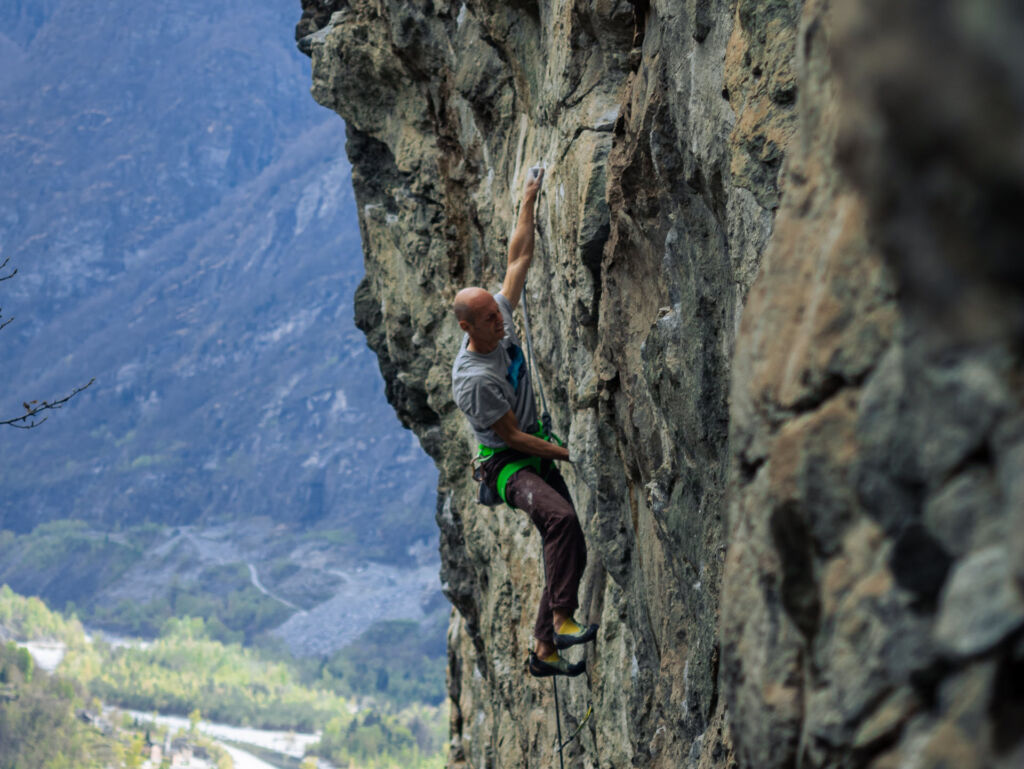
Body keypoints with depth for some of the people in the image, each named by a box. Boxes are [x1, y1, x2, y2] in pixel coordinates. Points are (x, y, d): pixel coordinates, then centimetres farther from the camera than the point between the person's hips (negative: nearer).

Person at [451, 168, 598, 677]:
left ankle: (545, 650, 11)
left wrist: (529, 201, 2)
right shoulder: (473, 379, -24)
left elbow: (518, 260, 5)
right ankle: (563, 620, -34)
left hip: (540, 451, 9)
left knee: (572, 548, 2)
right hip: (506, 464, -9)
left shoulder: (501, 319, -3)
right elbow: (511, 436, -18)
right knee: (561, 519, -37)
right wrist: (568, 454, -16)